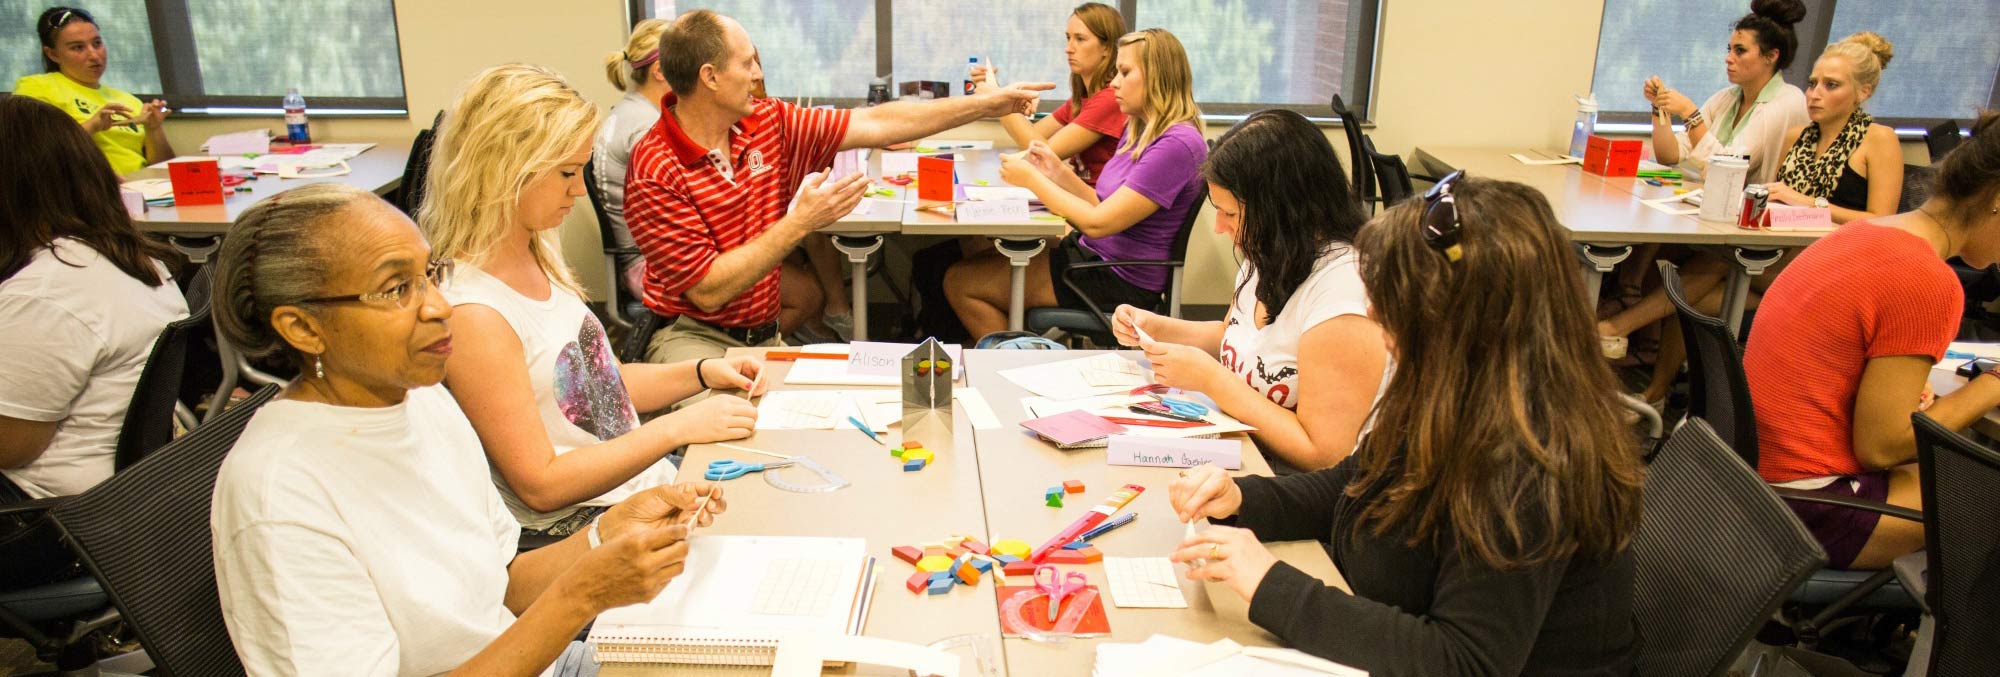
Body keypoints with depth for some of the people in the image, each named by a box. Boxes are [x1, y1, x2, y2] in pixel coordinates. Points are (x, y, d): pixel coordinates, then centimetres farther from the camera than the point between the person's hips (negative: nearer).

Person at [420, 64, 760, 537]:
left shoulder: (539, 257, 6)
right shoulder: (473, 314, -22)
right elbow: (541, 485, -20)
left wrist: (702, 373, 2)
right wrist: (677, 428, -21)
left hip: (651, 482, 8)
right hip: (575, 529, -8)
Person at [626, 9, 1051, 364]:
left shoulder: (769, 122, 1)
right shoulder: (655, 173, -18)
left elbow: (875, 124, 4)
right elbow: (708, 292, -21)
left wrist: (988, 104, 3)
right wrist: (799, 224, -24)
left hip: (764, 333, 5)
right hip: (693, 340, -5)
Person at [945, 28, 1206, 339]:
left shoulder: (1178, 144, -21)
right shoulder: (1138, 129, 11)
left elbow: (1098, 223, -23)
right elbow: (1105, 207, 10)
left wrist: (1031, 179, -14)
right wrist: (1057, 170, -4)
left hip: (1121, 281, -10)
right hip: (1094, 256, 10)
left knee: (960, 282, -5)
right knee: (959, 272, 8)